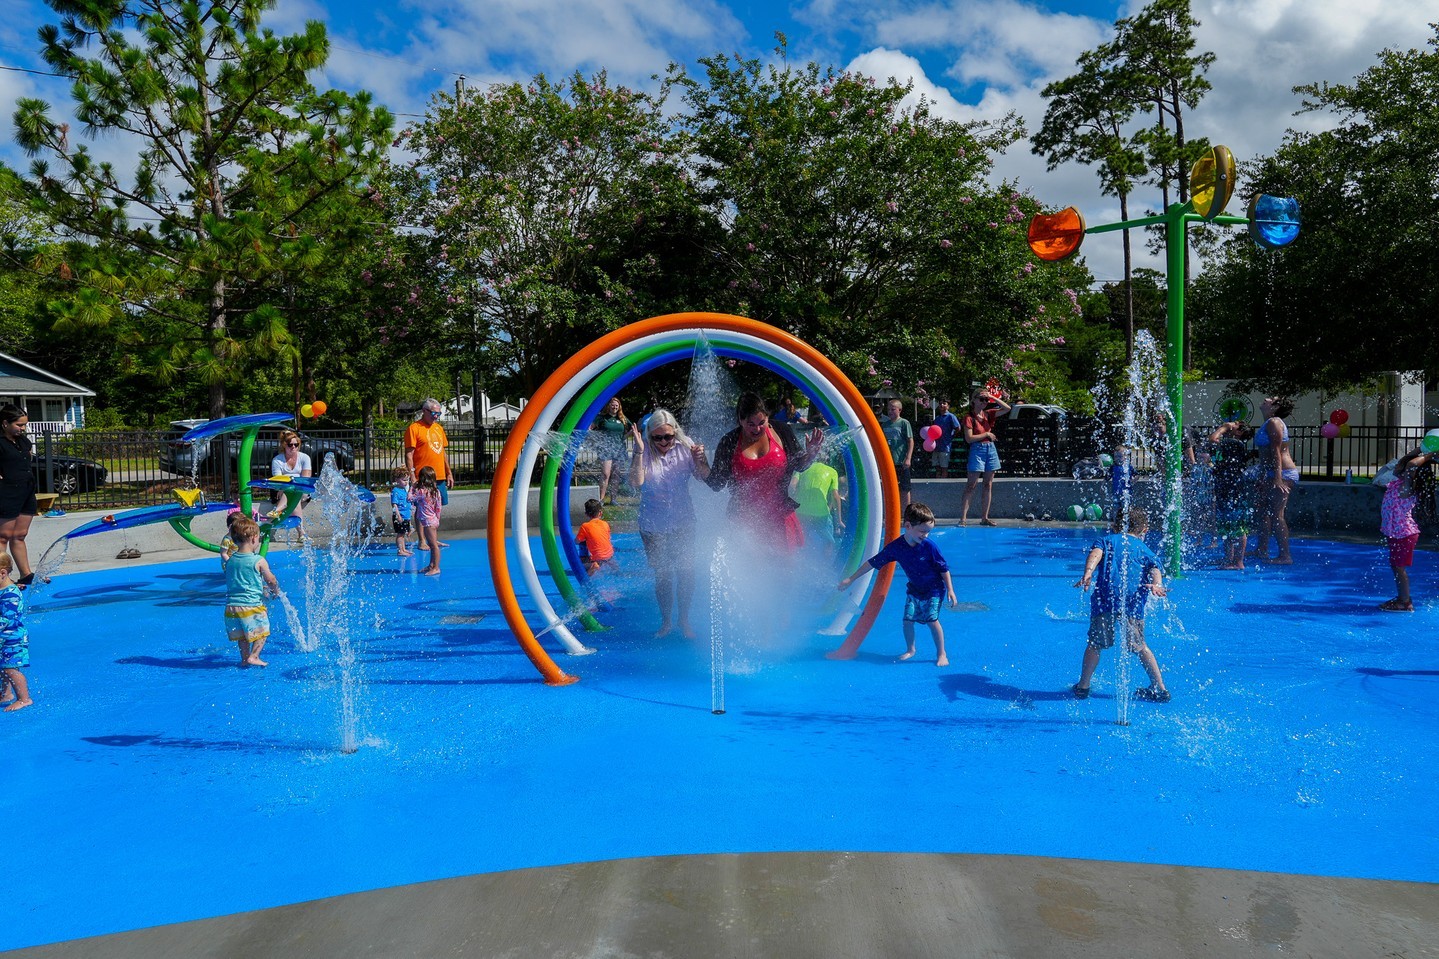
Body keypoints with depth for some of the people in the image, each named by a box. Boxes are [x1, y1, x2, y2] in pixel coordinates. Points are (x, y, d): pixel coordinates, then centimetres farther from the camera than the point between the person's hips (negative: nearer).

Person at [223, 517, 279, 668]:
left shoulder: (230, 560, 6)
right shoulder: (259, 561, -12)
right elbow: (271, 581, -3)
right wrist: (276, 591, 20)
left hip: (231, 606, 6)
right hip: (251, 605, -6)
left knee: (242, 635, 21)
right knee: (262, 632, 10)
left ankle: (245, 658, 24)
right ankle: (253, 656, 3)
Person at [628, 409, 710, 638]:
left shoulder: (685, 446, -8)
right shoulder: (644, 451, -11)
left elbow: (704, 476, -6)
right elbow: (636, 482, -23)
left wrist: (700, 459, -26)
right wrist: (639, 452, -31)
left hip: (683, 522, 1)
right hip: (653, 525, -1)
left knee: (686, 572, 2)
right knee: (662, 575, 6)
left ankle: (683, 621, 19)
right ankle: (666, 621, 23)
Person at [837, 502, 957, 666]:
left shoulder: (929, 546, -23)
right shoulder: (896, 547, -16)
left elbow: (944, 569, -11)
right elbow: (873, 562, -9)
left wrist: (950, 591, -11)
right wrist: (851, 579, -7)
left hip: (934, 590, -3)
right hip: (914, 589, 3)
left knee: (931, 620, -15)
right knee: (908, 619, -3)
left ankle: (941, 654, 3)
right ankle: (910, 650, 23)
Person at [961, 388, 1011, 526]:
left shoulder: (988, 414, 10)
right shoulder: (969, 418, -6)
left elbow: (1007, 408, 5)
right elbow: (969, 438, -14)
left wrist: (993, 397, -2)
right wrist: (987, 434, -8)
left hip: (991, 449, 6)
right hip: (977, 450, -6)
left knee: (988, 485, 6)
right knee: (971, 486, -8)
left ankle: (984, 517, 11)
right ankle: (963, 518, -8)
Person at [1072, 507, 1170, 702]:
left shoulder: (1108, 540, 21)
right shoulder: (1145, 549, 25)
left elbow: (1096, 553, -1)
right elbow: (1155, 569, 4)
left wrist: (1088, 573, -16)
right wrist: (1157, 584, -14)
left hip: (1106, 598, -2)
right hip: (1134, 603, 2)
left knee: (1095, 644, 8)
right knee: (1140, 647, 17)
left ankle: (1083, 686, 9)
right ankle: (1160, 688, 21)